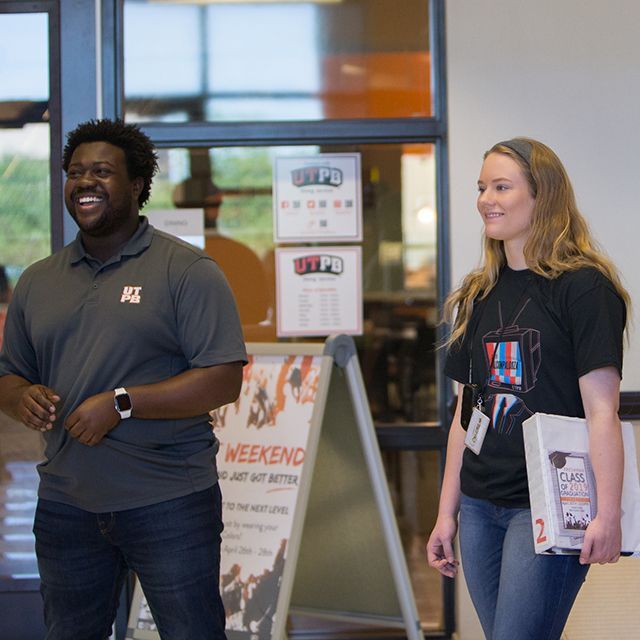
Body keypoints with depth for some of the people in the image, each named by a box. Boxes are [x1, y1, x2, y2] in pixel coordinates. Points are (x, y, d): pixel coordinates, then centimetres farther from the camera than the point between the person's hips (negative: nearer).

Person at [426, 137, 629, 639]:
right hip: (480, 507, 7)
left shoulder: (584, 287, -7)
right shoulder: (478, 296, 13)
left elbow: (601, 410, -13)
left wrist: (608, 514, -19)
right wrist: (447, 512, 14)